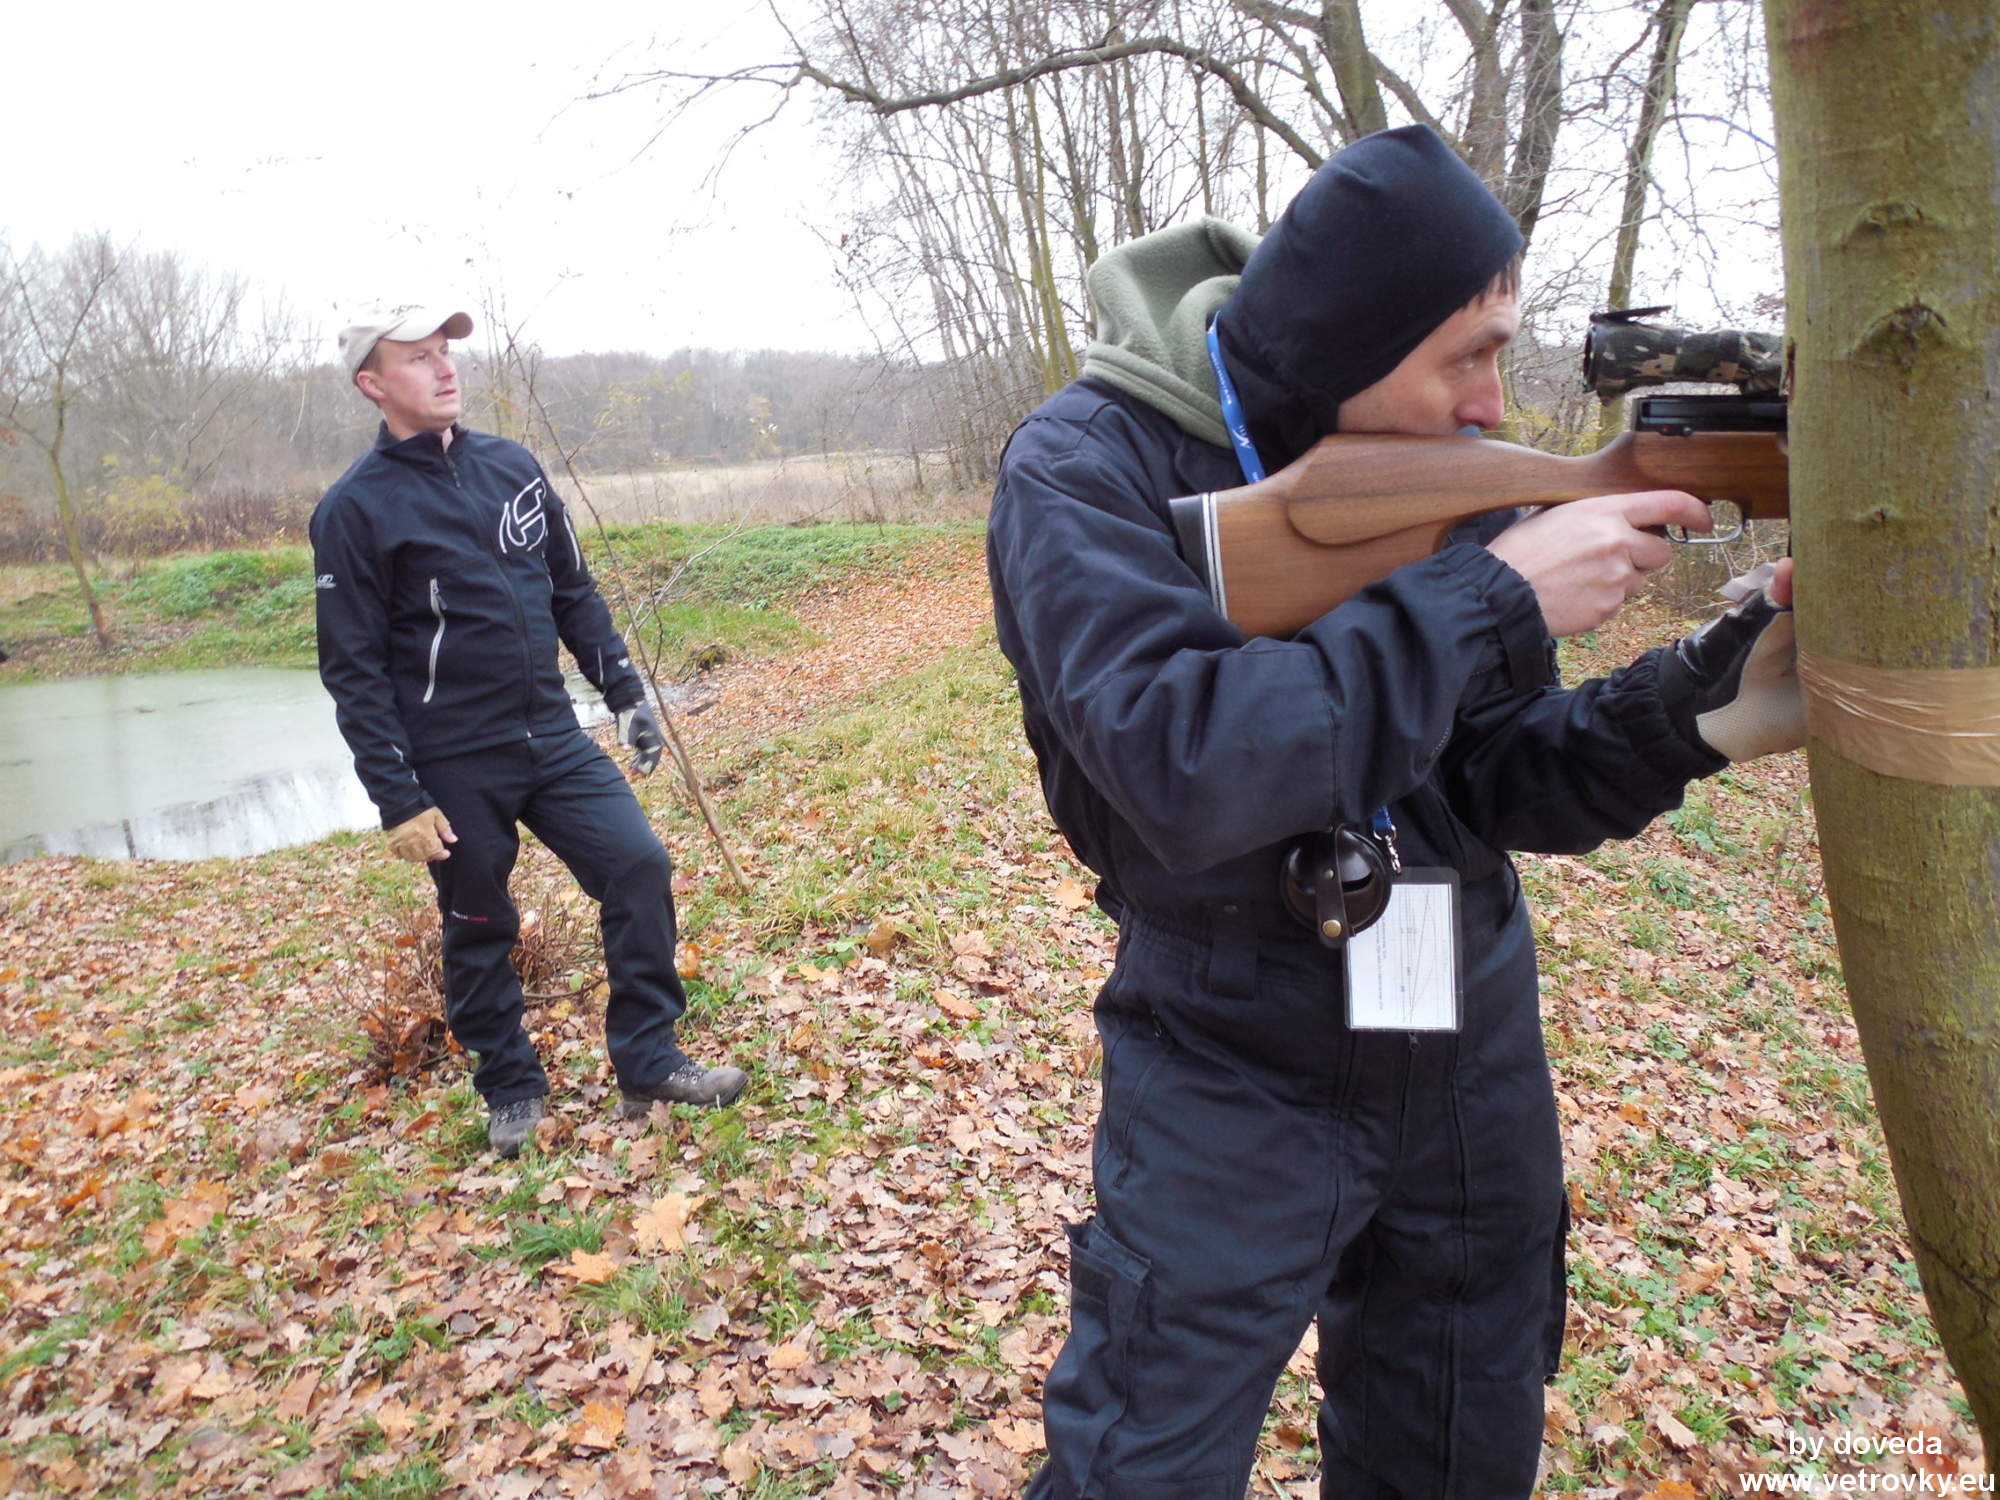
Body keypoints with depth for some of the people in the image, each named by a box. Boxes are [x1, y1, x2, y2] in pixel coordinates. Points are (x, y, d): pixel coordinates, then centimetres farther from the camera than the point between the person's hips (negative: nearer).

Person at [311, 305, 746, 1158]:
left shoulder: (513, 467, 6)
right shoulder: (356, 509, -8)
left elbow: (573, 593, 14)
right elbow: (354, 670, -8)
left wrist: (624, 692, 10)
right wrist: (398, 799, -12)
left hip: (553, 737, 4)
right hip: (454, 768, -4)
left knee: (638, 866, -5)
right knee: (478, 932, 9)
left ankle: (648, 1063, 9)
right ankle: (511, 1091, 29)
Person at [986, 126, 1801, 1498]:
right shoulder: (1089, 467, -17)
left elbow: (1506, 779, -2)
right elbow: (1183, 768, -32)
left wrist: (1702, 711, -20)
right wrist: (1491, 596, -28)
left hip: (1472, 1063, 6)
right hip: (1232, 1083, -5)